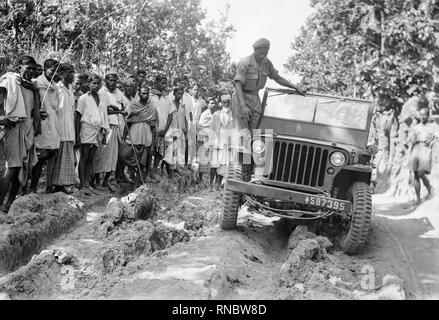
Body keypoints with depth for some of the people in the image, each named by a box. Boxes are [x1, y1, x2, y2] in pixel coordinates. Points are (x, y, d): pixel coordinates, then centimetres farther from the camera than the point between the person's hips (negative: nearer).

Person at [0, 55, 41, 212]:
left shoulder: (32, 86, 20)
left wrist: (38, 116, 9)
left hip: (29, 127, 7)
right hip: (15, 125, -7)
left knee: (23, 167, 6)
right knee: (13, 167, -15)